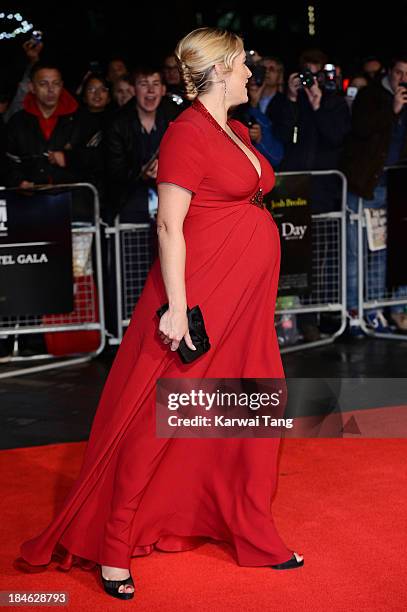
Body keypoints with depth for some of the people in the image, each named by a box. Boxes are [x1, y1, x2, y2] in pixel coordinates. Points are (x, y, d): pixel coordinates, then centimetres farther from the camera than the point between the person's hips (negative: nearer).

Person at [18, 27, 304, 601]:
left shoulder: (239, 131, 13)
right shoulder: (187, 132, -13)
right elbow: (169, 225, -17)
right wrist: (177, 307, -21)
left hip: (247, 295, 9)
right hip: (201, 291, -9)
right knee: (156, 420, -1)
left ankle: (255, 535, 25)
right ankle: (114, 547, 10)